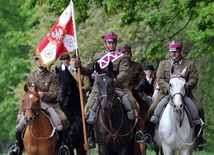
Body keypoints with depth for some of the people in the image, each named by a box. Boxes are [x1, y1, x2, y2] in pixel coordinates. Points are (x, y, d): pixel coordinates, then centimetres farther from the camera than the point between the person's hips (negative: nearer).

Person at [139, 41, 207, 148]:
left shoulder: (189, 64, 11)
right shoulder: (163, 64, 13)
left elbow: (194, 79, 2)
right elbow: (160, 79, 2)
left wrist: (185, 88, -17)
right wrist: (169, 88, -16)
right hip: (165, 92, 0)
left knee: (199, 109, -20)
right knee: (152, 109, -20)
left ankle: (199, 136, -9)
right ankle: (149, 134, -7)